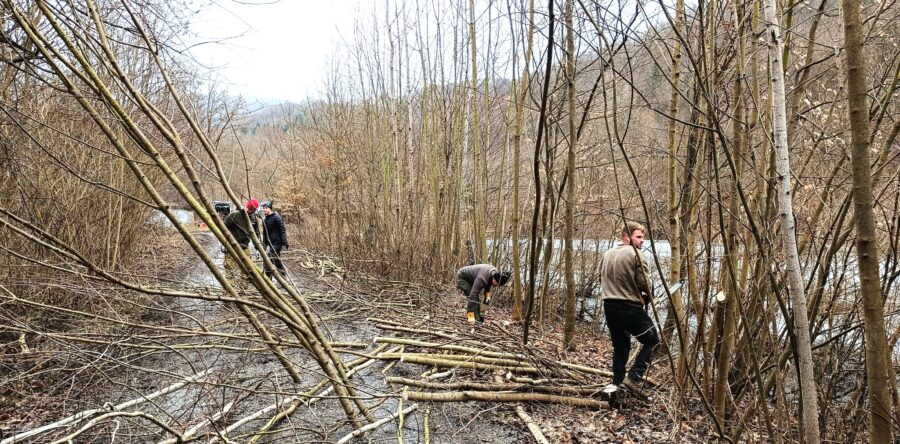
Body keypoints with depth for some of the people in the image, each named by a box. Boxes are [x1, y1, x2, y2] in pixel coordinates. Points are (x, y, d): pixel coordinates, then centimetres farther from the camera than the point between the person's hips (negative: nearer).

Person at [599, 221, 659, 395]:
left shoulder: (607, 254, 11)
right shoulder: (635, 254, -11)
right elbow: (644, 283, -13)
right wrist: (646, 296, 7)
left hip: (609, 306, 7)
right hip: (631, 307, -7)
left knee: (620, 347, 19)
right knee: (652, 340, 12)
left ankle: (616, 383, 19)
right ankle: (633, 377, 3)